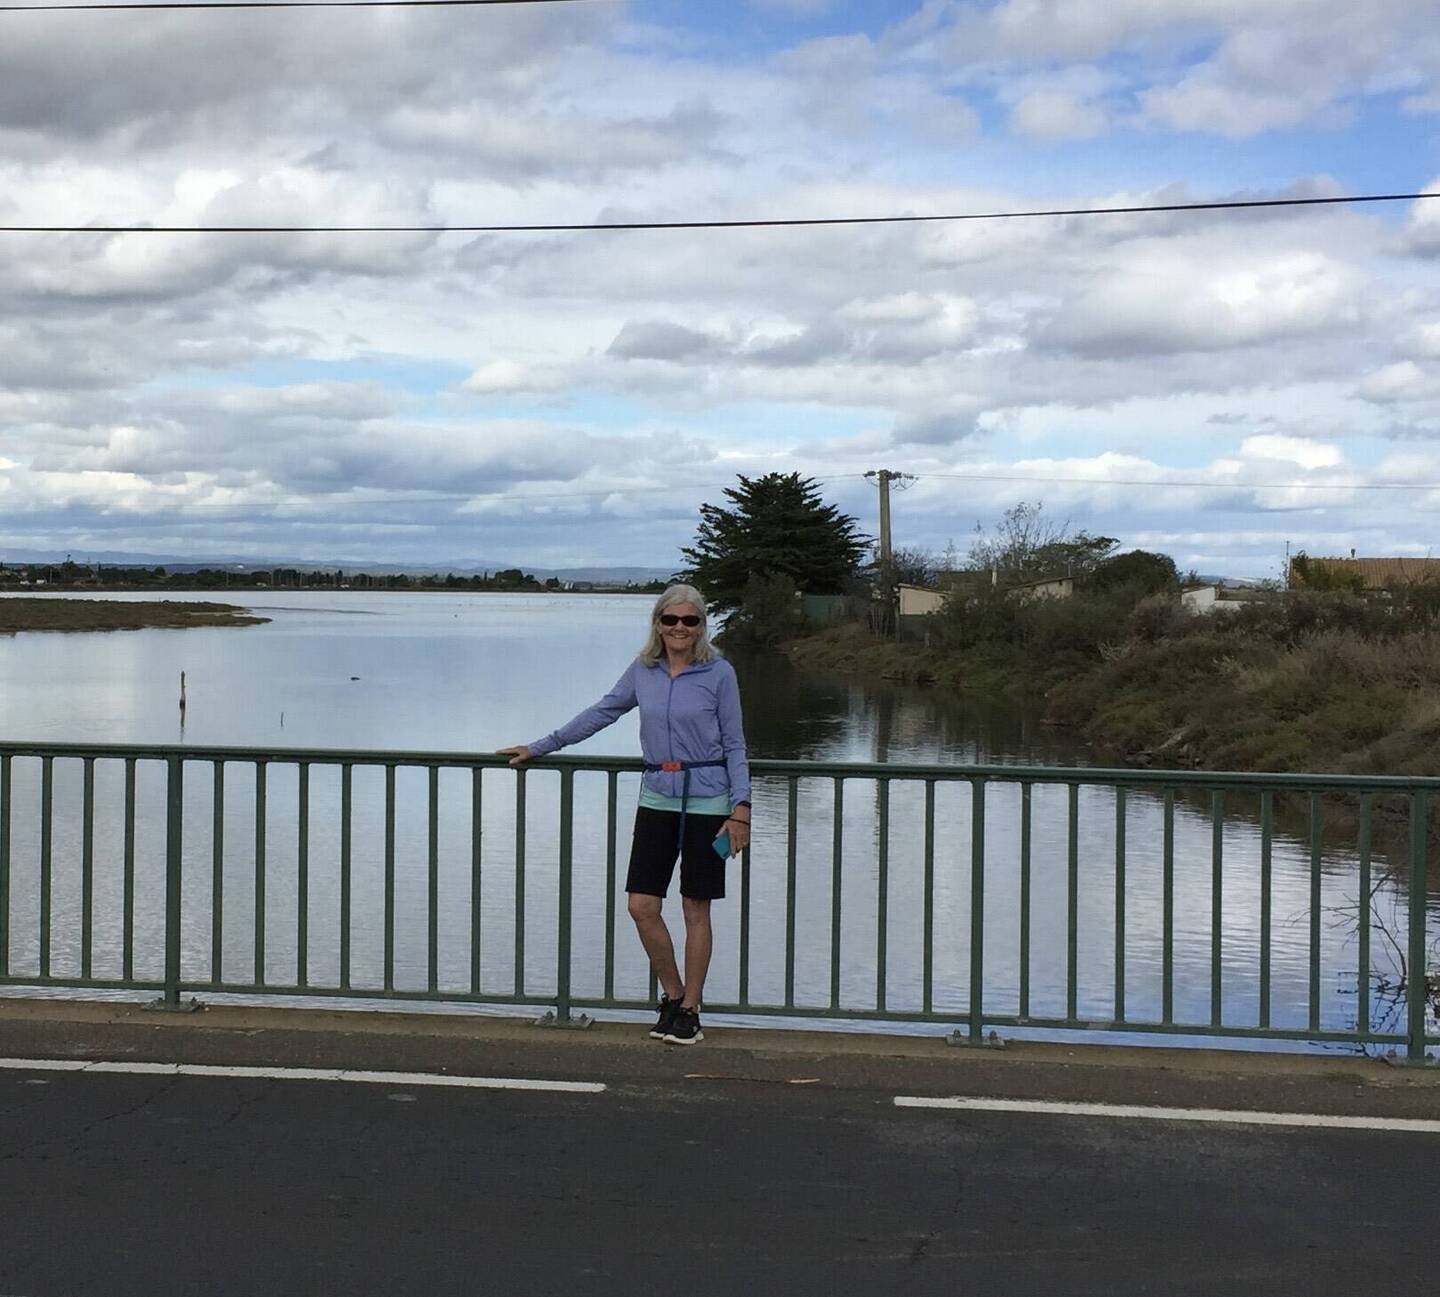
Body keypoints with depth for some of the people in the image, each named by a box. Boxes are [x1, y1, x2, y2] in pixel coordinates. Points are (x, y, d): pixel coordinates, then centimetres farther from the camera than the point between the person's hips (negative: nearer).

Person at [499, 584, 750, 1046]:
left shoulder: (719, 674, -5)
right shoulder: (642, 672, 6)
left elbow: (734, 745, -2)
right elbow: (599, 714, 15)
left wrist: (740, 807, -10)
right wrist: (538, 748, 17)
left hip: (705, 800, -4)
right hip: (657, 798, 4)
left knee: (696, 908, 2)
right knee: (641, 905, -1)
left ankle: (689, 1009, 15)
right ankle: (672, 995, 19)